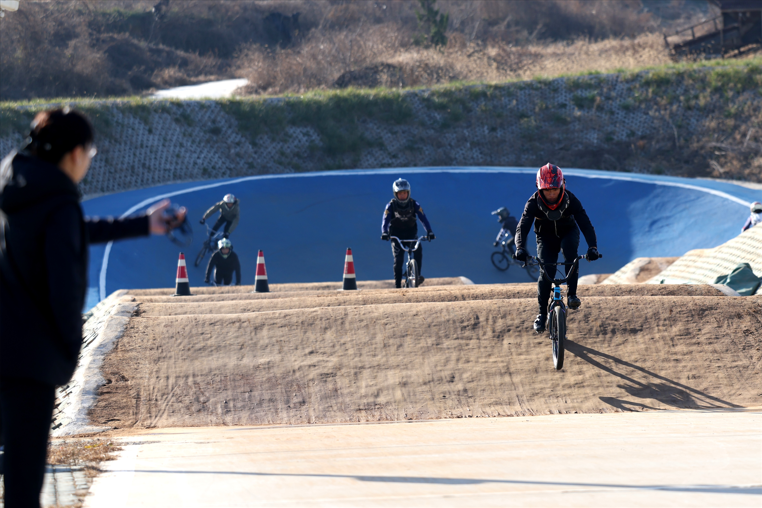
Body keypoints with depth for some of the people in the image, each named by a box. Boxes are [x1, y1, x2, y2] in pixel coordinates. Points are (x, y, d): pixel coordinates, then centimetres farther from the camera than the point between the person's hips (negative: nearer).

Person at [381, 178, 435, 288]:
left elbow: (423, 218, -16)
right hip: (396, 235, -1)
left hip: (411, 233, 1)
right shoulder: (391, 206, -12)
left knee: (418, 249, -25)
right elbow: (385, 220, -22)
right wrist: (384, 233, -41)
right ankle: (398, 285, -4)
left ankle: (417, 275, -17)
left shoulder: (414, 204, -9)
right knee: (398, 260, -13)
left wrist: (429, 232, -31)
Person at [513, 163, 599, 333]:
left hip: (568, 234, 0)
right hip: (546, 238, 0)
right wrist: (520, 248, -52)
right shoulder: (534, 203, -25)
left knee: (569, 248, -35)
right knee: (547, 271, -19)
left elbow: (586, 224, -30)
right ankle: (542, 313, -5)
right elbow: (522, 227, -32)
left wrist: (592, 247, -47)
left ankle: (572, 294, -28)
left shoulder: (570, 200, -25)